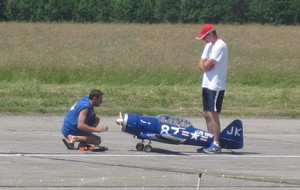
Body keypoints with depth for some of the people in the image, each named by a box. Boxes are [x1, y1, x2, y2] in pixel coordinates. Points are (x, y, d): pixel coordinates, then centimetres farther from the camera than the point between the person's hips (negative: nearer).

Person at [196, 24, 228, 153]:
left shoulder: (220, 46, -14)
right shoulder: (209, 45, 16)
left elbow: (207, 65, -18)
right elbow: (201, 65, 11)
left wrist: (205, 64, 3)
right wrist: (205, 65, -10)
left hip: (216, 86, -9)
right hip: (207, 84, 9)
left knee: (213, 114, -10)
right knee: (207, 114, 10)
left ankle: (216, 145, -9)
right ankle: (211, 143, 16)